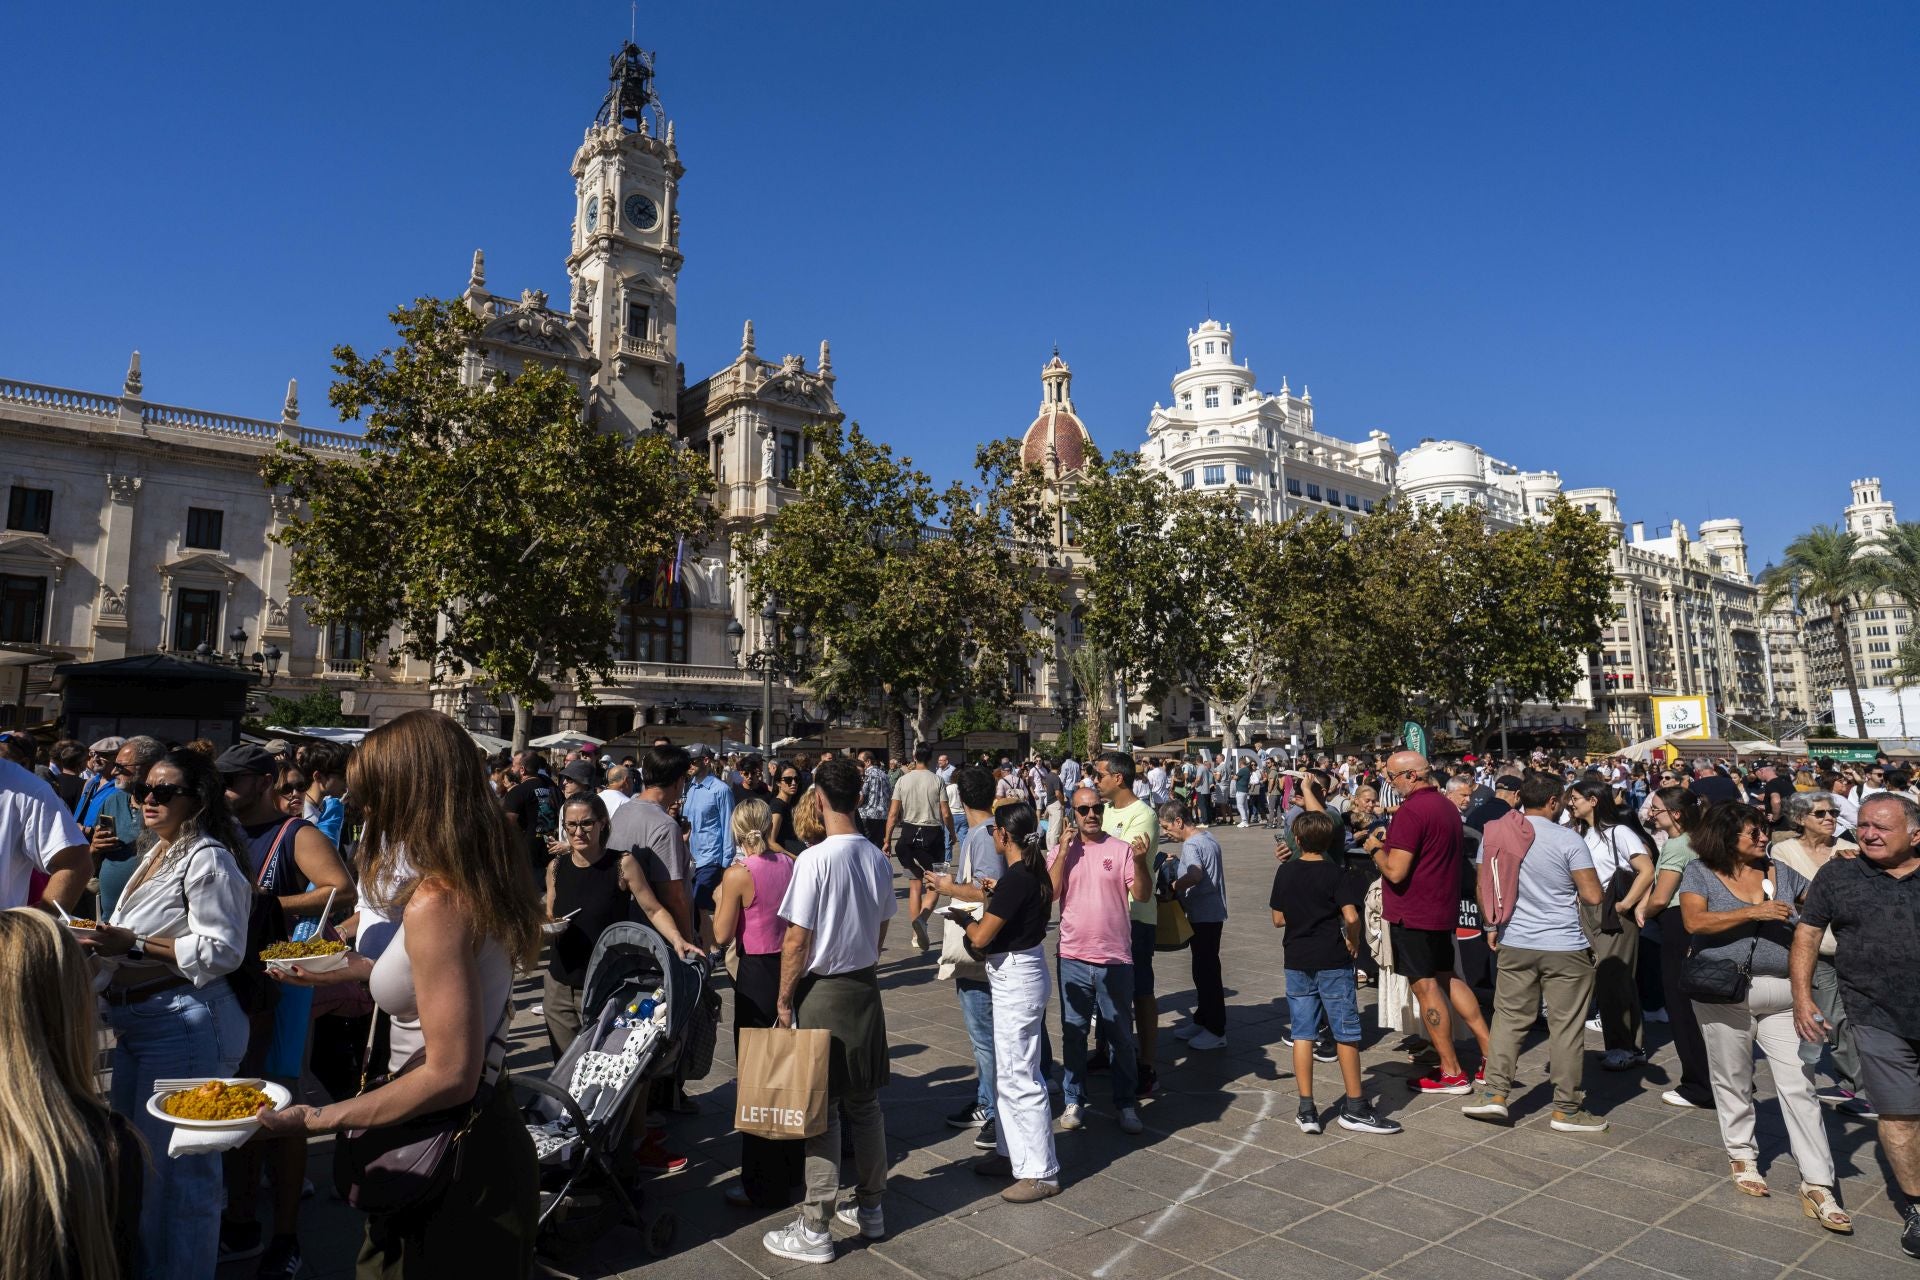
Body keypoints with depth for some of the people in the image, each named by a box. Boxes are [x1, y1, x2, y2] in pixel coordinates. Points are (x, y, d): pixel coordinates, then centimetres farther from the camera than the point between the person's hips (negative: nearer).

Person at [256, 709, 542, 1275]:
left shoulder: (435, 901, -27)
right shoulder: (479, 878, 1)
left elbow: (450, 1074, -26)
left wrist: (316, 1120, -21)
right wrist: (343, 971, 22)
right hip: (486, 1125, 9)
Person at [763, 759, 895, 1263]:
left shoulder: (815, 859, -19)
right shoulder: (878, 859, -1)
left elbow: (797, 941, -17)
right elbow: (880, 931, 8)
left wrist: (784, 999, -6)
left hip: (822, 991, -6)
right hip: (866, 986, 6)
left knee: (822, 1109, 4)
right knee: (865, 1103, 17)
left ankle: (814, 1230, 14)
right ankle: (871, 1208, 30)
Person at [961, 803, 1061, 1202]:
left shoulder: (1015, 879, -23)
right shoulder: (1032, 873, 5)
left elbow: (980, 937, -20)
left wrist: (969, 922, -1)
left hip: (1015, 978, -10)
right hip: (1019, 973, 10)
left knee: (1019, 1077, -1)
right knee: (1007, 1071, 20)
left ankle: (1041, 1172, 9)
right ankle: (1013, 1153, 33)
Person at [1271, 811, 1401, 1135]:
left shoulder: (1285, 871, 2)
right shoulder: (1336, 874, -8)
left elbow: (1278, 919, 5)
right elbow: (1351, 917, -19)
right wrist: (1353, 943, -2)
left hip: (1297, 961, 3)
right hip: (1332, 962, -3)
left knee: (1302, 1034, 7)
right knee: (1346, 1033, 7)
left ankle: (1306, 1109, 10)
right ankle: (1354, 1108, 16)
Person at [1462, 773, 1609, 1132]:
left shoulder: (1494, 833, 1)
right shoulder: (1568, 840, -12)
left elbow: (1482, 885, 7)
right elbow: (1593, 896, -11)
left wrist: (1491, 926, 18)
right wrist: (1569, 888, 10)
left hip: (1514, 944, 4)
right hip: (1564, 947, -4)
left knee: (1509, 1019, 13)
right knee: (1566, 1027, 6)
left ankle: (1494, 1093, 11)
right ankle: (1566, 1109, 14)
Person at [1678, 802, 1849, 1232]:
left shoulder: (1780, 872, 8)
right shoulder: (1700, 872, -2)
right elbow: (1695, 922, -16)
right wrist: (1754, 912, -20)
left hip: (1781, 992, 2)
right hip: (1724, 993, -2)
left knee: (1799, 1085, -2)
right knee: (1733, 1081, 11)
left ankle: (1817, 1187, 3)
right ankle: (1742, 1156, 31)